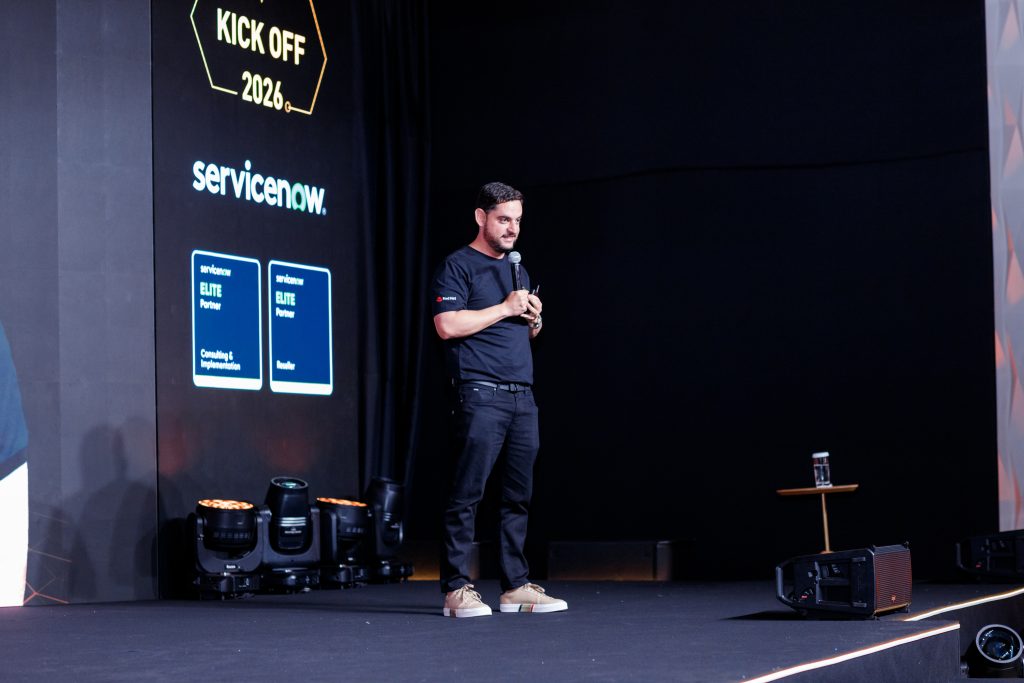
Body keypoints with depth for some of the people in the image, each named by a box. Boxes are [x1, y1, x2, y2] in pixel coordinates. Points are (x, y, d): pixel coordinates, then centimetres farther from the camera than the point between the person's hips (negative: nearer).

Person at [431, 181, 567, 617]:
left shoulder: (517, 270, 23)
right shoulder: (458, 267, -2)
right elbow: (448, 325, -15)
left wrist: (534, 318, 6)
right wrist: (505, 308, -11)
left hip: (522, 397, 8)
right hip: (480, 396, -8)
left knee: (518, 496, 8)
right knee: (467, 495, -8)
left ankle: (516, 585, 13)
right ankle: (456, 589, -5)